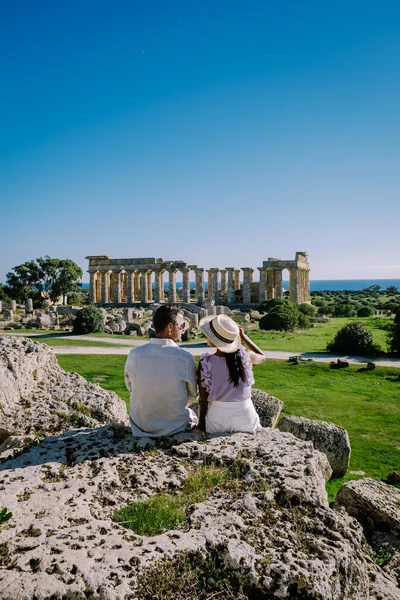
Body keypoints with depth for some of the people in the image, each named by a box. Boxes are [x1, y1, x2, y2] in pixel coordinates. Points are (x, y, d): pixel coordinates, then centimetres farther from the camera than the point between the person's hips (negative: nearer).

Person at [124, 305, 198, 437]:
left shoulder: (134, 354, -15)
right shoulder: (185, 358, -22)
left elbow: (130, 387, 2)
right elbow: (192, 395, -7)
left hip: (140, 426, 3)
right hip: (175, 426, -2)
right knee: (192, 414, 31)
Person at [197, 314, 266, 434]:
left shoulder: (205, 362, -13)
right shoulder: (245, 357, -9)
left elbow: (203, 400, -7)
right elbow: (262, 356, 17)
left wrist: (201, 425, 6)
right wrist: (243, 336, 13)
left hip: (217, 416, -1)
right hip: (245, 415, 1)